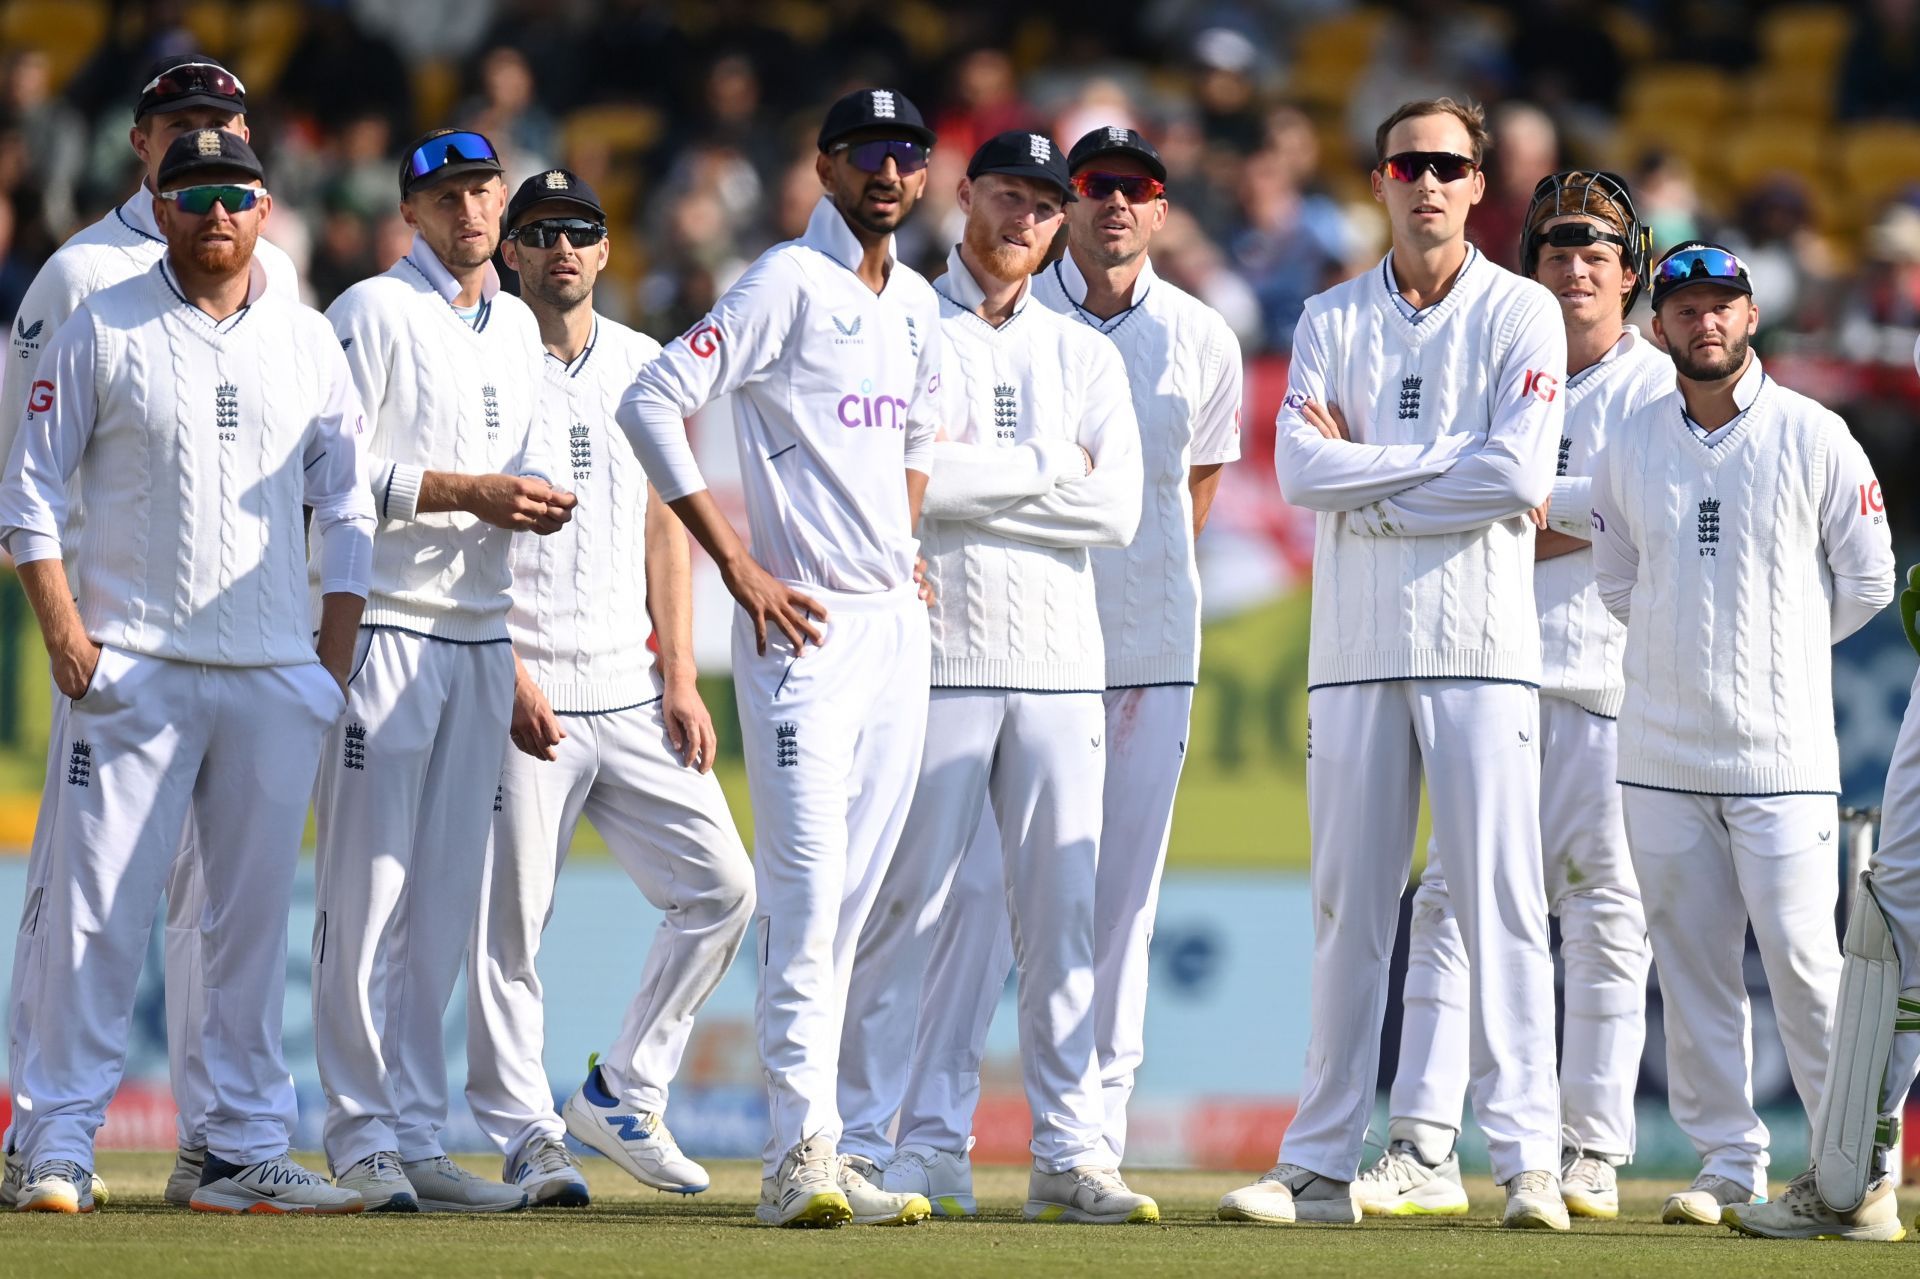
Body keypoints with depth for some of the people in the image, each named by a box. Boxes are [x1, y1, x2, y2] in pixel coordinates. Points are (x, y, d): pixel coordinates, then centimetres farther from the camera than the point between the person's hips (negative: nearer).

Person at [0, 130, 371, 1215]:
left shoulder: (307, 341, 11)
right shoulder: (103, 331, 3)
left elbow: (347, 504, 14)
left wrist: (337, 654, 4)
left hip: (276, 676, 3)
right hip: (132, 666, -3)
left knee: (257, 914, 4)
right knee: (99, 907, -7)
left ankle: (248, 1153, 8)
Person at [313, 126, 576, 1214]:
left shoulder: (518, 328, 17)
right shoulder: (374, 312, -5)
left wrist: (538, 502, -3)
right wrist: (467, 492, -17)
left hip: (482, 632, 7)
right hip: (387, 625, -7)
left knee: (447, 901, 7)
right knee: (368, 888, -7)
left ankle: (419, 1136, 10)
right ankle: (362, 1140, -5)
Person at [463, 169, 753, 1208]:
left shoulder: (643, 367, 14)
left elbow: (665, 525, 15)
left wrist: (680, 677, 6)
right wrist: (506, 674, -15)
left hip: (632, 692, 5)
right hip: (521, 690, -5)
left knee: (723, 888, -1)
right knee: (505, 921, -5)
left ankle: (622, 1095, 10)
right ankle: (525, 1135, 4)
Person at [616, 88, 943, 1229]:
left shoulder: (919, 307, 15)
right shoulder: (789, 284, -9)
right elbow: (653, 404, -15)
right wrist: (740, 567, -16)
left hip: (898, 621, 8)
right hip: (806, 621, -8)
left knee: (852, 900, 9)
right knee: (807, 890, -12)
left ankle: (812, 1151, 13)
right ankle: (804, 1154, -13)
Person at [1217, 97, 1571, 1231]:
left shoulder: (1522, 314, 3)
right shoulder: (1333, 321, 12)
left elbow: (1522, 478, -10)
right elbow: (1301, 469, -2)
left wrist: (1369, 483, -6)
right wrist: (1455, 459, -8)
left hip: (1480, 642, -3)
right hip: (1356, 645, 3)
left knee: (1502, 901, -8)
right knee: (1348, 909, 4)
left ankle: (1529, 1160, -9)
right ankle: (1323, 1166, 7)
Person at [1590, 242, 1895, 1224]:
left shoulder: (1813, 437, -3)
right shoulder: (1627, 448, 7)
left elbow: (1868, 579, 4)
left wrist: (1783, 649, 7)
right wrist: (1684, 647, 11)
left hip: (1781, 751, -4)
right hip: (1661, 755, 4)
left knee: (1802, 960, -9)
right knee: (1691, 967, 4)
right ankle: (1728, 1163, 11)